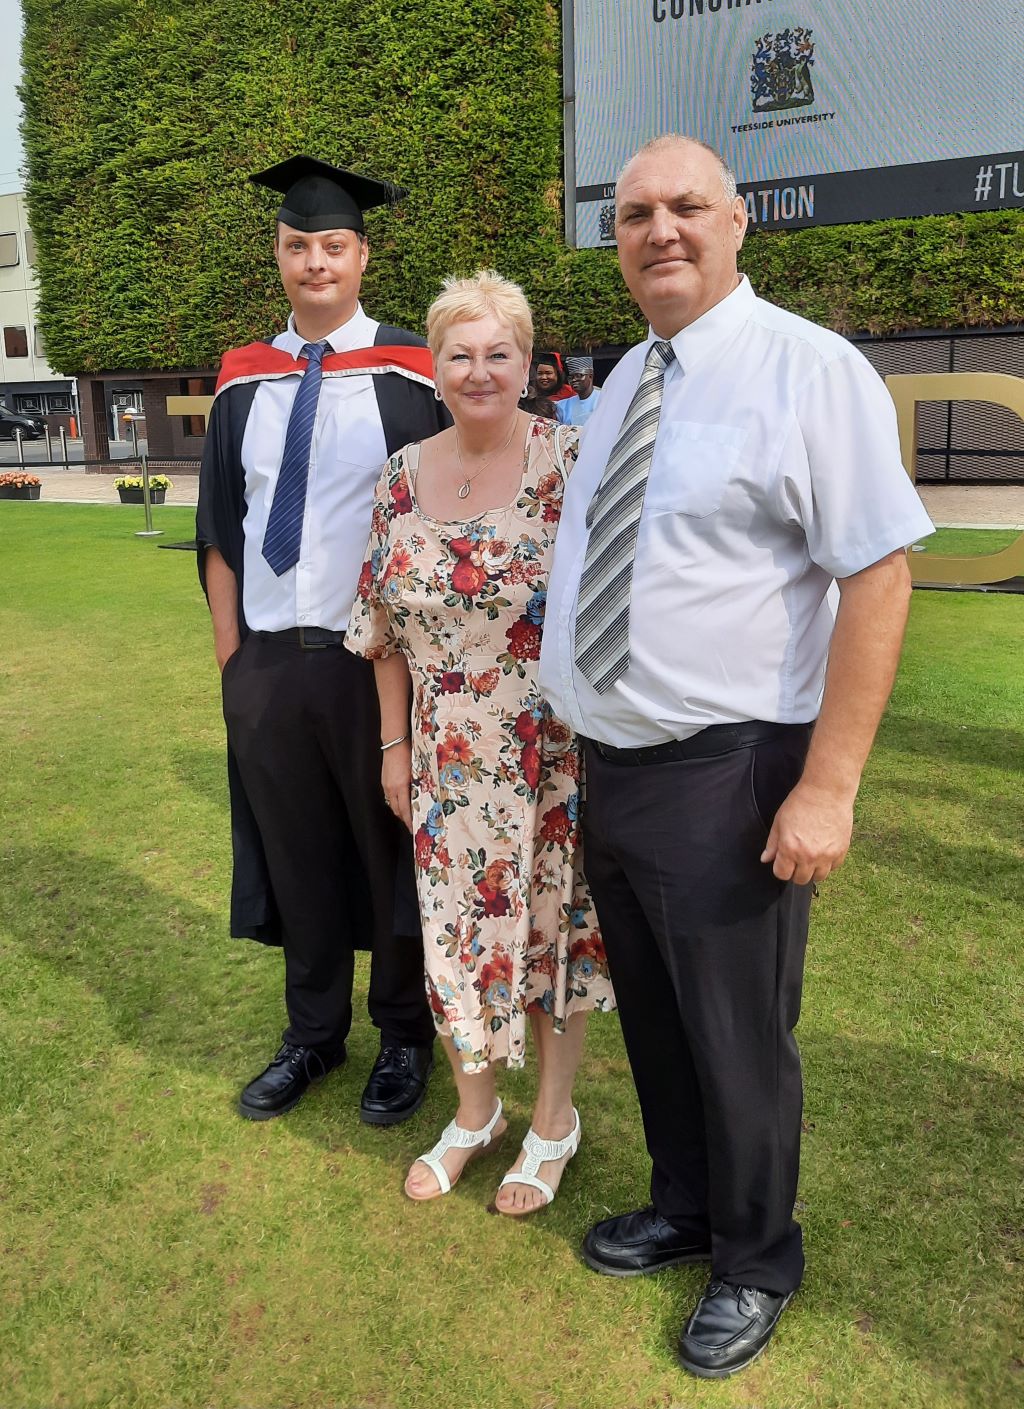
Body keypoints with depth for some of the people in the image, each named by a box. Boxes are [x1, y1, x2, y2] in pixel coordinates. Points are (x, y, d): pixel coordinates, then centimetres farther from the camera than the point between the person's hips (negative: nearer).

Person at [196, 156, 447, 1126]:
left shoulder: (412, 375, -3)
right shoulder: (244, 382, 9)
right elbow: (219, 532, 11)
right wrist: (232, 658, 6)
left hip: (378, 661, -3)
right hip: (267, 666, 4)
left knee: (390, 852, 10)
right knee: (296, 855, 14)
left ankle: (404, 1037, 31)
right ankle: (313, 1035, 34)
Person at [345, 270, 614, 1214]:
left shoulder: (572, 461, -9)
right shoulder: (404, 477, 4)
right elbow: (387, 628, 8)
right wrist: (395, 746, 7)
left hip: (554, 754, -3)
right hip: (449, 760, 4)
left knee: (552, 922, 10)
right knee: (458, 925, 13)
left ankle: (554, 1121, 33)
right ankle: (474, 1112, 37)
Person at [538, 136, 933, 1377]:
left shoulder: (808, 369, -11)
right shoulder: (622, 383, 12)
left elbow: (878, 574, -17)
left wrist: (827, 785, -21)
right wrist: (588, 733, 15)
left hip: (723, 782, -7)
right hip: (610, 768, 7)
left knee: (736, 1040, 11)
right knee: (650, 1020, 22)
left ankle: (754, 1264, 38)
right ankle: (683, 1209, 47)